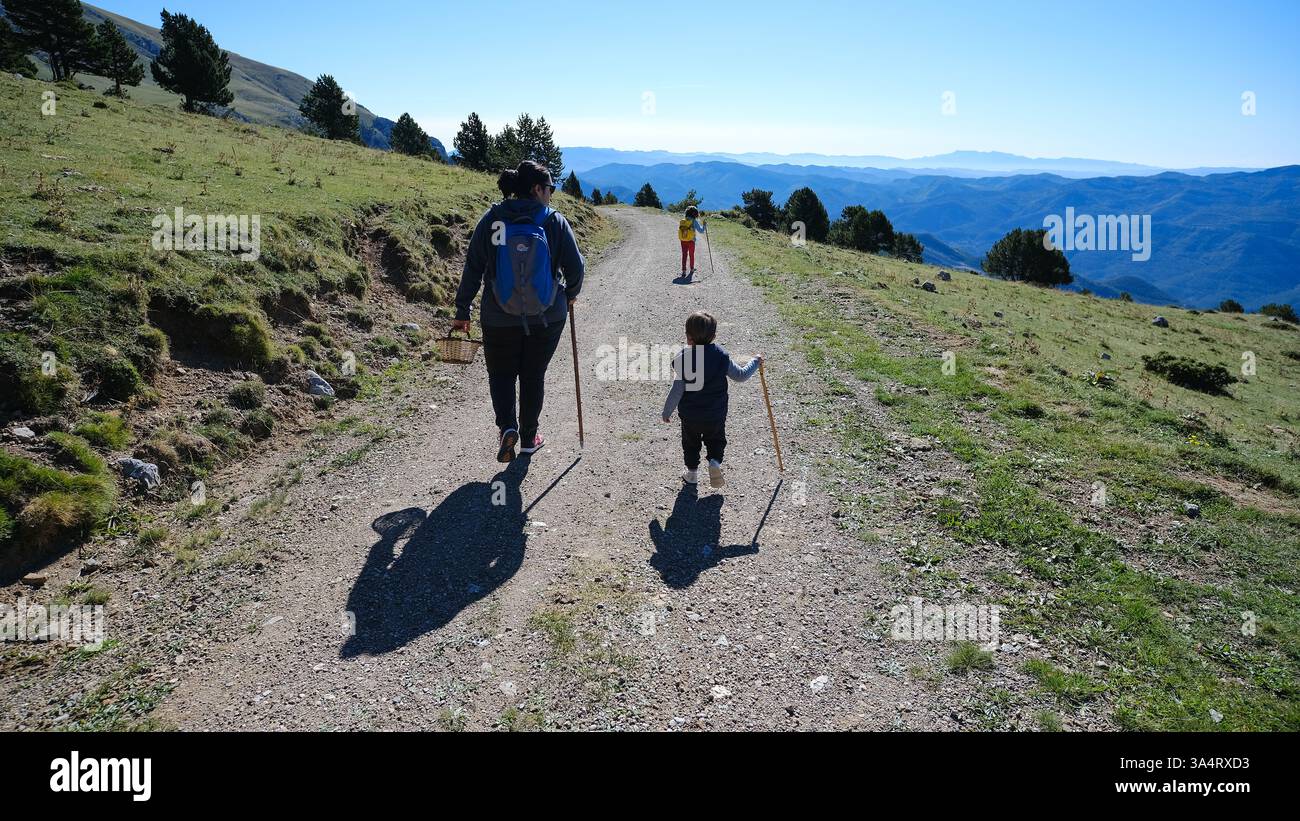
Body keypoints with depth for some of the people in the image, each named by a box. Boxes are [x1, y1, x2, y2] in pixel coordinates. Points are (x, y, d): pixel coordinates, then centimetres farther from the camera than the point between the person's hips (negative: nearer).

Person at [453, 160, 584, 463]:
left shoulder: (491, 219, -5)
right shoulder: (555, 221, -8)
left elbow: (472, 269, -4)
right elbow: (576, 267, -5)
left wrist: (462, 312, 4)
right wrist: (571, 294, 16)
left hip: (500, 320, 0)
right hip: (548, 318, 0)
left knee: (501, 374, 17)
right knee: (534, 375, 17)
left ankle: (507, 426, -6)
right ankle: (528, 438, 26)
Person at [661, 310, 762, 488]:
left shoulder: (683, 359, -20)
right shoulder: (721, 356, -13)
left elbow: (677, 391, -16)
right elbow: (740, 375, -1)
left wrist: (667, 411, -3)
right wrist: (755, 363, 17)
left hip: (689, 415, -1)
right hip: (716, 415, 1)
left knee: (690, 443, 22)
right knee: (716, 440, 23)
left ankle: (692, 472, 30)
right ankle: (715, 462, -1)